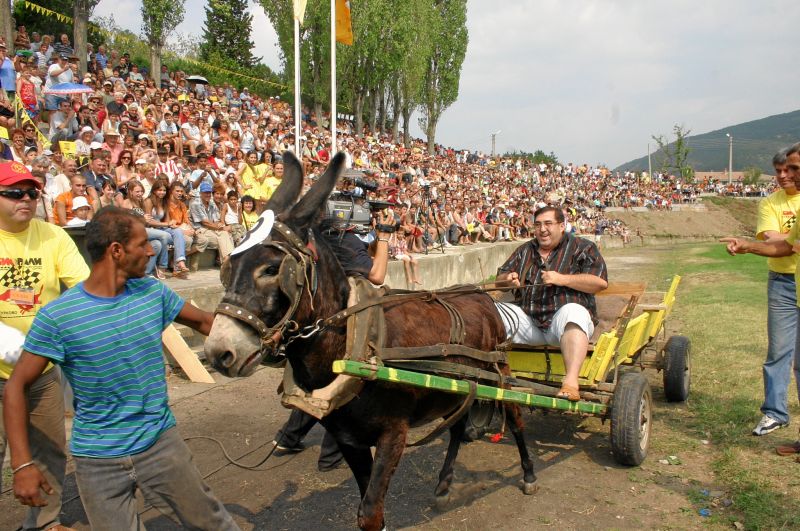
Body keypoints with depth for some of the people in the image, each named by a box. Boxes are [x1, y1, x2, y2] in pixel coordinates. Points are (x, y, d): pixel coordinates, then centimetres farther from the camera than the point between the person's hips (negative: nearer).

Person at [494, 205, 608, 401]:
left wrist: (561, 279, -15)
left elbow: (601, 282, -8)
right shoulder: (525, 250, 20)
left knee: (572, 312, -38)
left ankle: (571, 381, -48)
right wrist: (508, 279, -2)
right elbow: (500, 279, 23)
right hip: (528, 320, 5)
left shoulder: (582, 248, 6)